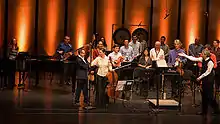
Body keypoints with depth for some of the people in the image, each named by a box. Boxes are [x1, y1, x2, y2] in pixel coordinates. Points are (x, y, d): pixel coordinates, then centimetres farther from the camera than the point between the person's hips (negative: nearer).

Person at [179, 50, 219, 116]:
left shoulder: (210, 62, -18)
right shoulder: (203, 59, 5)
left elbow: (208, 72, -17)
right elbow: (194, 59, 10)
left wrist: (200, 77, -14)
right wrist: (184, 55, 10)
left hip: (209, 80, -8)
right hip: (204, 79, 8)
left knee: (209, 95, -5)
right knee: (204, 95, 11)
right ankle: (204, 111, 19)